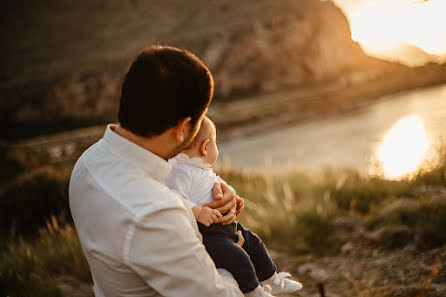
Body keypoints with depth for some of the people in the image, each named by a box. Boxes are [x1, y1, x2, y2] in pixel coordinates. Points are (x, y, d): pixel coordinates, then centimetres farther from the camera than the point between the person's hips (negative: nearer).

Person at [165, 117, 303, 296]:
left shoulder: (204, 169, 13)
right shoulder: (179, 172, -21)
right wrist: (198, 212, -36)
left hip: (224, 226, 11)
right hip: (204, 234, -11)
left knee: (253, 244, 20)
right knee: (236, 257, -25)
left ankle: (272, 281, 41)